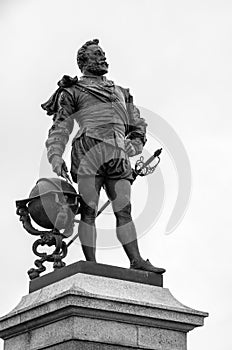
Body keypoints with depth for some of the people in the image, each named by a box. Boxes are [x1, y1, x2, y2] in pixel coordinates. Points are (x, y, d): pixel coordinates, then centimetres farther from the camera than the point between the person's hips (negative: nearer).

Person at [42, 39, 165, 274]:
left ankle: (136, 261, -10)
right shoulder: (73, 91, 16)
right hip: (89, 149, -4)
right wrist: (55, 155, -9)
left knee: (124, 210, -4)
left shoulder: (120, 93, 31)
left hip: (118, 156, 5)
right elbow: (60, 128, 7)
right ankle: (91, 264, -13)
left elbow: (138, 124, 30)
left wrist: (134, 145, 9)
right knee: (88, 210, -10)